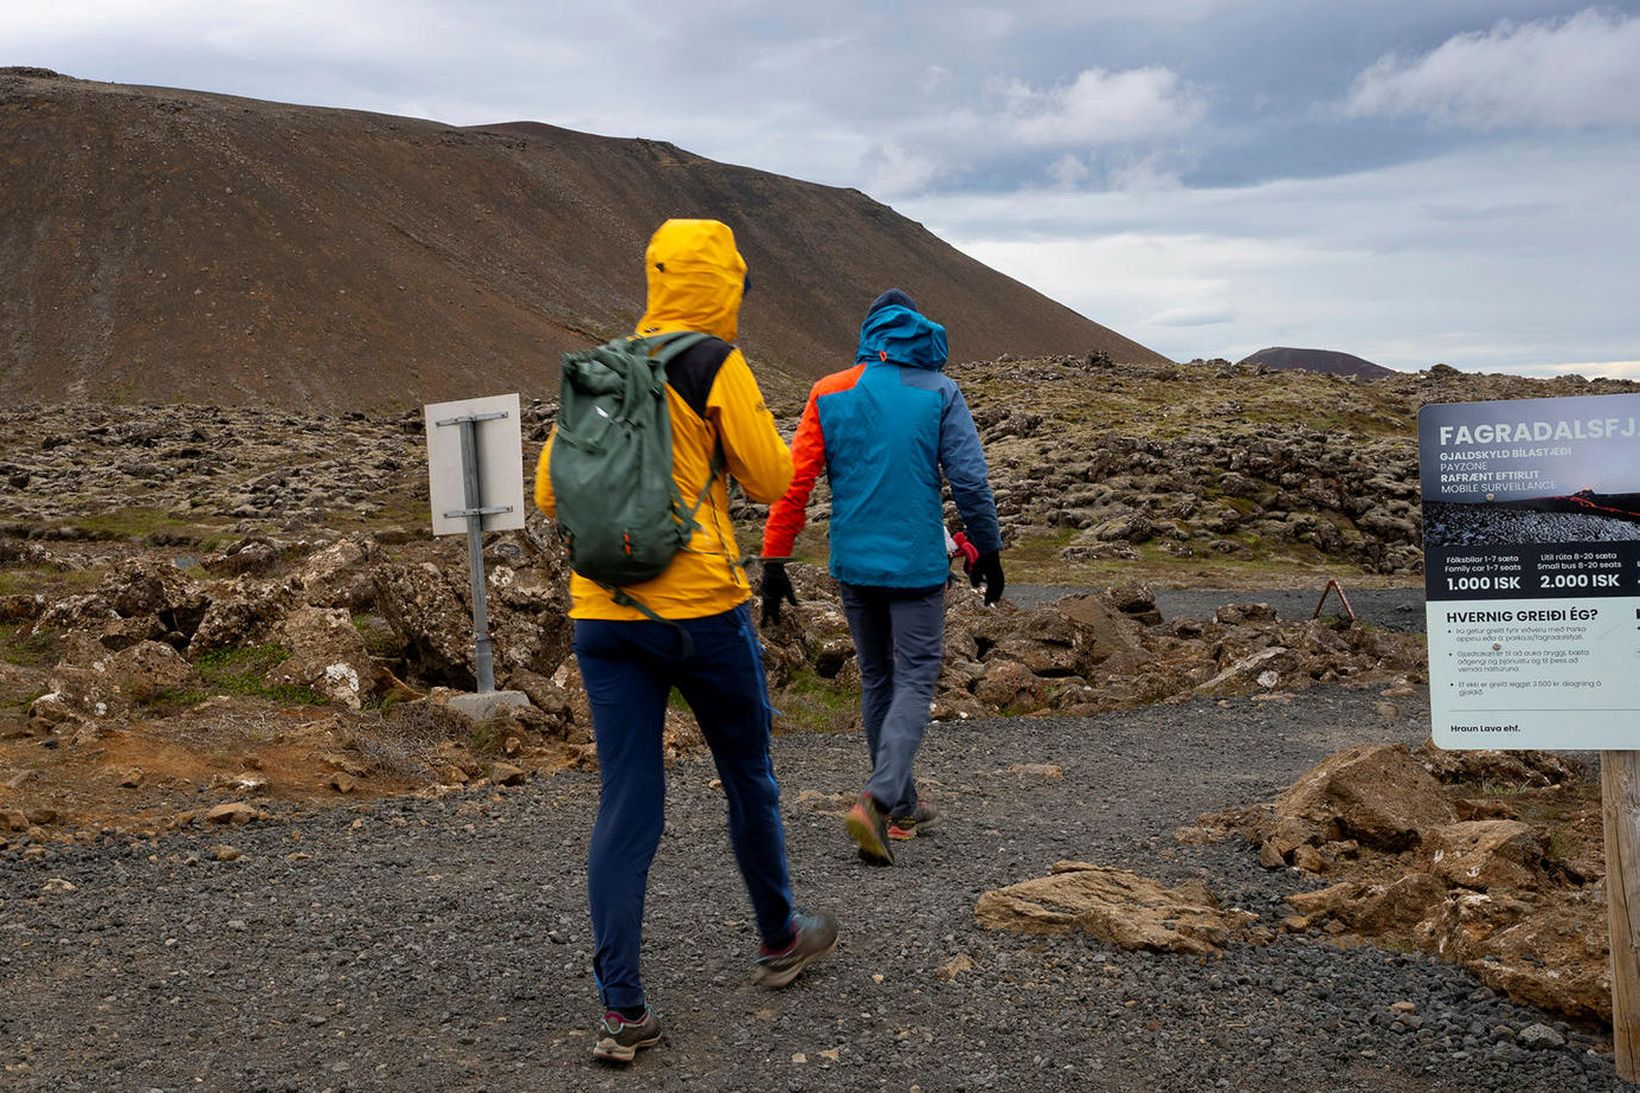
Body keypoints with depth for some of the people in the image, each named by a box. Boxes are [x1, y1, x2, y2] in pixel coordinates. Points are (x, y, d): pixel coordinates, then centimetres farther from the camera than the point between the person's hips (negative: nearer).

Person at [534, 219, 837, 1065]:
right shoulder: (715, 364, -6)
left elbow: (548, 493, 12)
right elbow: (769, 479, -4)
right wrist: (759, 428, 15)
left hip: (601, 614, 5)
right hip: (699, 609, -4)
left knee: (625, 809, 5)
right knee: (747, 778, 16)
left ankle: (621, 1010, 4)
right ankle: (779, 940, 35)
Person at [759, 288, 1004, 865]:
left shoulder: (830, 393, 4)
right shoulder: (940, 392, -1)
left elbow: (794, 481, -1)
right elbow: (970, 481, -5)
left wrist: (774, 559, 1)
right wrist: (988, 552, 7)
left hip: (852, 564, 3)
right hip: (916, 564, -3)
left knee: (877, 678, 16)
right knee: (915, 680, 1)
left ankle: (901, 807, 25)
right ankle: (878, 799, -19)